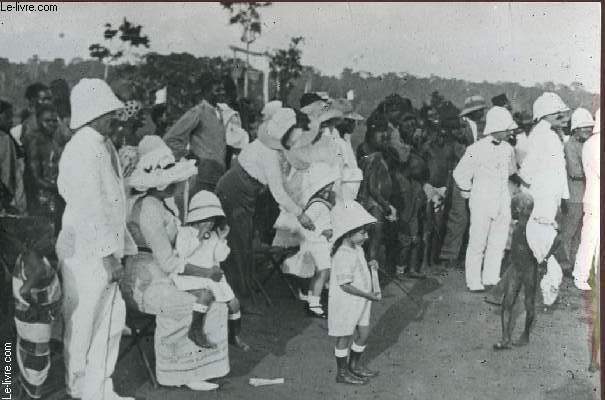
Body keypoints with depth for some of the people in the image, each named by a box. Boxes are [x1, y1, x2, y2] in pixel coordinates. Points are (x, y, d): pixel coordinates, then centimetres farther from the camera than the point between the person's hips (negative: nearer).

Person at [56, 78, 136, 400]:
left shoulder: (105, 147, 12)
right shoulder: (81, 151, -18)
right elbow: (89, 208, -21)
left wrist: (122, 247, 16)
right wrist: (108, 255, -20)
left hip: (106, 252, 9)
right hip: (86, 255, -9)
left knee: (112, 322, 15)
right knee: (83, 325, 5)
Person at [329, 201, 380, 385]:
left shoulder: (357, 249, 4)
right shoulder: (343, 255, -26)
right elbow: (345, 285, -27)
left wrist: (369, 264, 4)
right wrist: (370, 296, -23)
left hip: (360, 301, 9)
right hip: (345, 303, -9)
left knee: (363, 333, 17)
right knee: (345, 337, 5)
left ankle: (354, 365, 37)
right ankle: (342, 373, 21)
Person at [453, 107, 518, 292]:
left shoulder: (508, 149, 7)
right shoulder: (476, 149, -11)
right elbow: (460, 174, -3)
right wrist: (469, 191, 6)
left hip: (503, 204, 5)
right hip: (482, 203, -5)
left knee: (498, 243, 7)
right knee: (477, 244, -1)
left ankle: (491, 279, 17)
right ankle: (474, 282, 8)